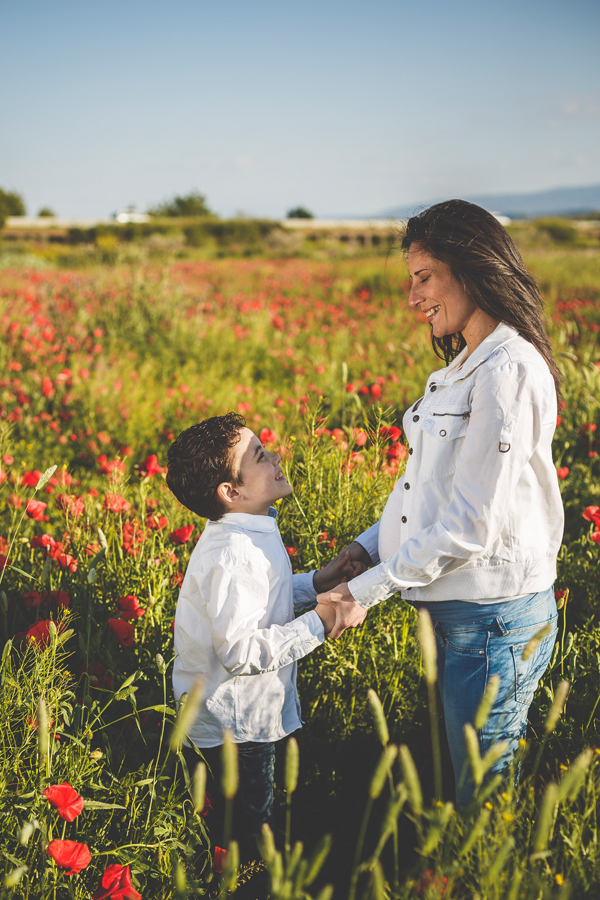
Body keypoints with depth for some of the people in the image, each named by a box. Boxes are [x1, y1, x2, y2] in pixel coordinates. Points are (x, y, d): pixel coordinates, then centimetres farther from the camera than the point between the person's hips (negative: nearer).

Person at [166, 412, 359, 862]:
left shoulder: (248, 534, 1)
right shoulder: (233, 558, -30)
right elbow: (241, 652, -31)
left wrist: (316, 583, 4)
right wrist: (319, 621, -29)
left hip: (242, 716, 9)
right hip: (234, 727, -9)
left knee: (251, 822, 25)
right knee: (248, 835, 9)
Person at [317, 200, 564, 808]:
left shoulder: (508, 371, -20)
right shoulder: (466, 366, 12)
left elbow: (472, 524, -23)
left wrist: (369, 591, -18)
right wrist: (368, 546, 2)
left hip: (495, 621, -9)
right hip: (457, 612, 9)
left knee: (483, 800, 7)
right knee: (460, 780, 21)